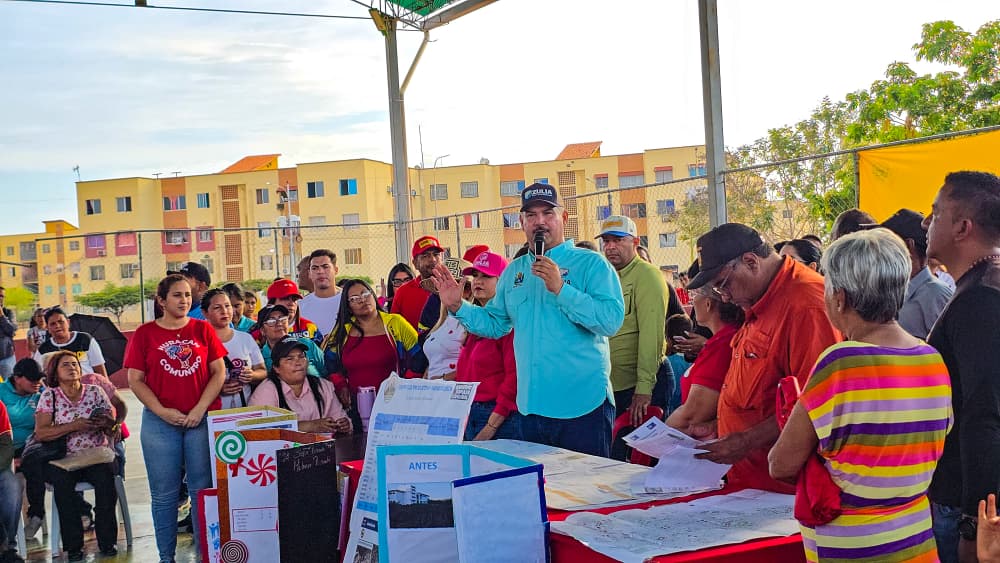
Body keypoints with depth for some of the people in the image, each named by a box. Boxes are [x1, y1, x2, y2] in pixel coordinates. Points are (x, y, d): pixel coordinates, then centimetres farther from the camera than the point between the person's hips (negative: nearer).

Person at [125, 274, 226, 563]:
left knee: (203, 489, 3)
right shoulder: (145, 334, 3)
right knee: (164, 493, 5)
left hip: (203, 419, 1)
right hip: (160, 422, -1)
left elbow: (219, 372, 3)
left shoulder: (203, 329, 6)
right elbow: (135, 380, 0)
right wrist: (162, 412, -10)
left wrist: (200, 409, -8)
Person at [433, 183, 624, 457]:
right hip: (532, 406, 6)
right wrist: (457, 306, 4)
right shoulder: (514, 271, 13)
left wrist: (560, 288, -23)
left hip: (583, 406, -6)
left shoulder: (591, 264, -6)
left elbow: (611, 320, -18)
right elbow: (494, 323, 19)